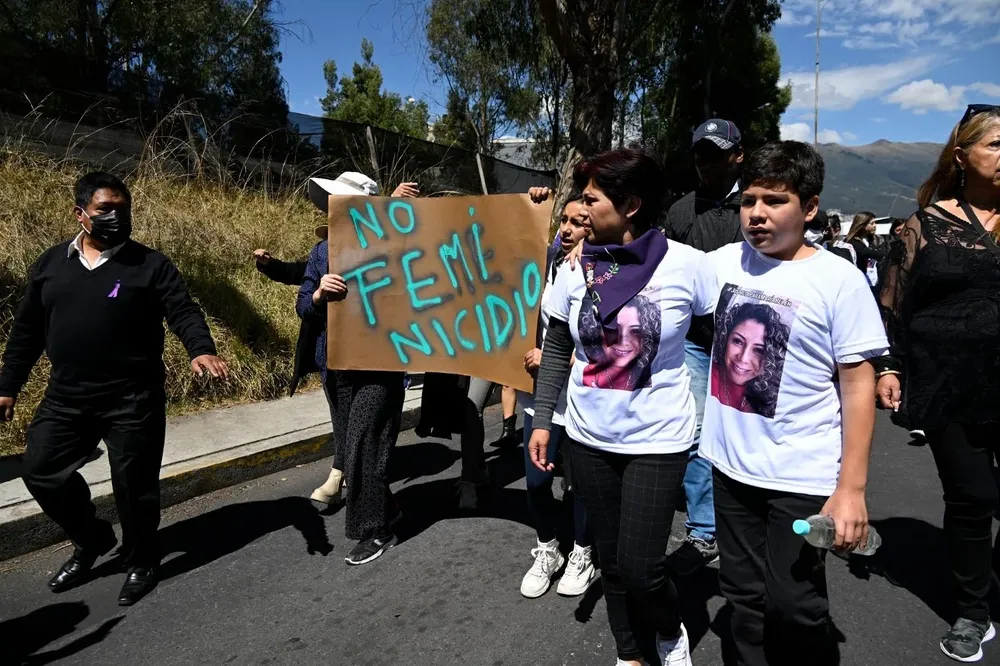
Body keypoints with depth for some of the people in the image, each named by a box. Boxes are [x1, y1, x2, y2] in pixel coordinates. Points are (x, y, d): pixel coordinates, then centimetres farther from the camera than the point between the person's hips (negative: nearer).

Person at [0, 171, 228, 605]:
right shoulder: (51, 263, 8)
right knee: (42, 472, 11)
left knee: (133, 485, 3)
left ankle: (141, 564, 27)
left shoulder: (150, 264, -5)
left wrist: (201, 350, -35)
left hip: (133, 399, -4)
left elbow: (184, 313, -14)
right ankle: (92, 539, 35)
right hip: (66, 398, 5)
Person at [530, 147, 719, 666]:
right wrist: (542, 420, 5)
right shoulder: (575, 269, -2)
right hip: (588, 437, 4)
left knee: (640, 568, -1)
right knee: (611, 562, 14)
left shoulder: (687, 265, -11)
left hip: (658, 439, -3)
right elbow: (556, 351, 7)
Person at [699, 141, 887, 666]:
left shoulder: (839, 280, -12)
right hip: (731, 465, 4)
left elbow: (858, 385, -10)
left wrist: (851, 487, -13)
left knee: (793, 607, 6)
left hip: (803, 476, -4)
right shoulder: (723, 262, 0)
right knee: (745, 598, 19)